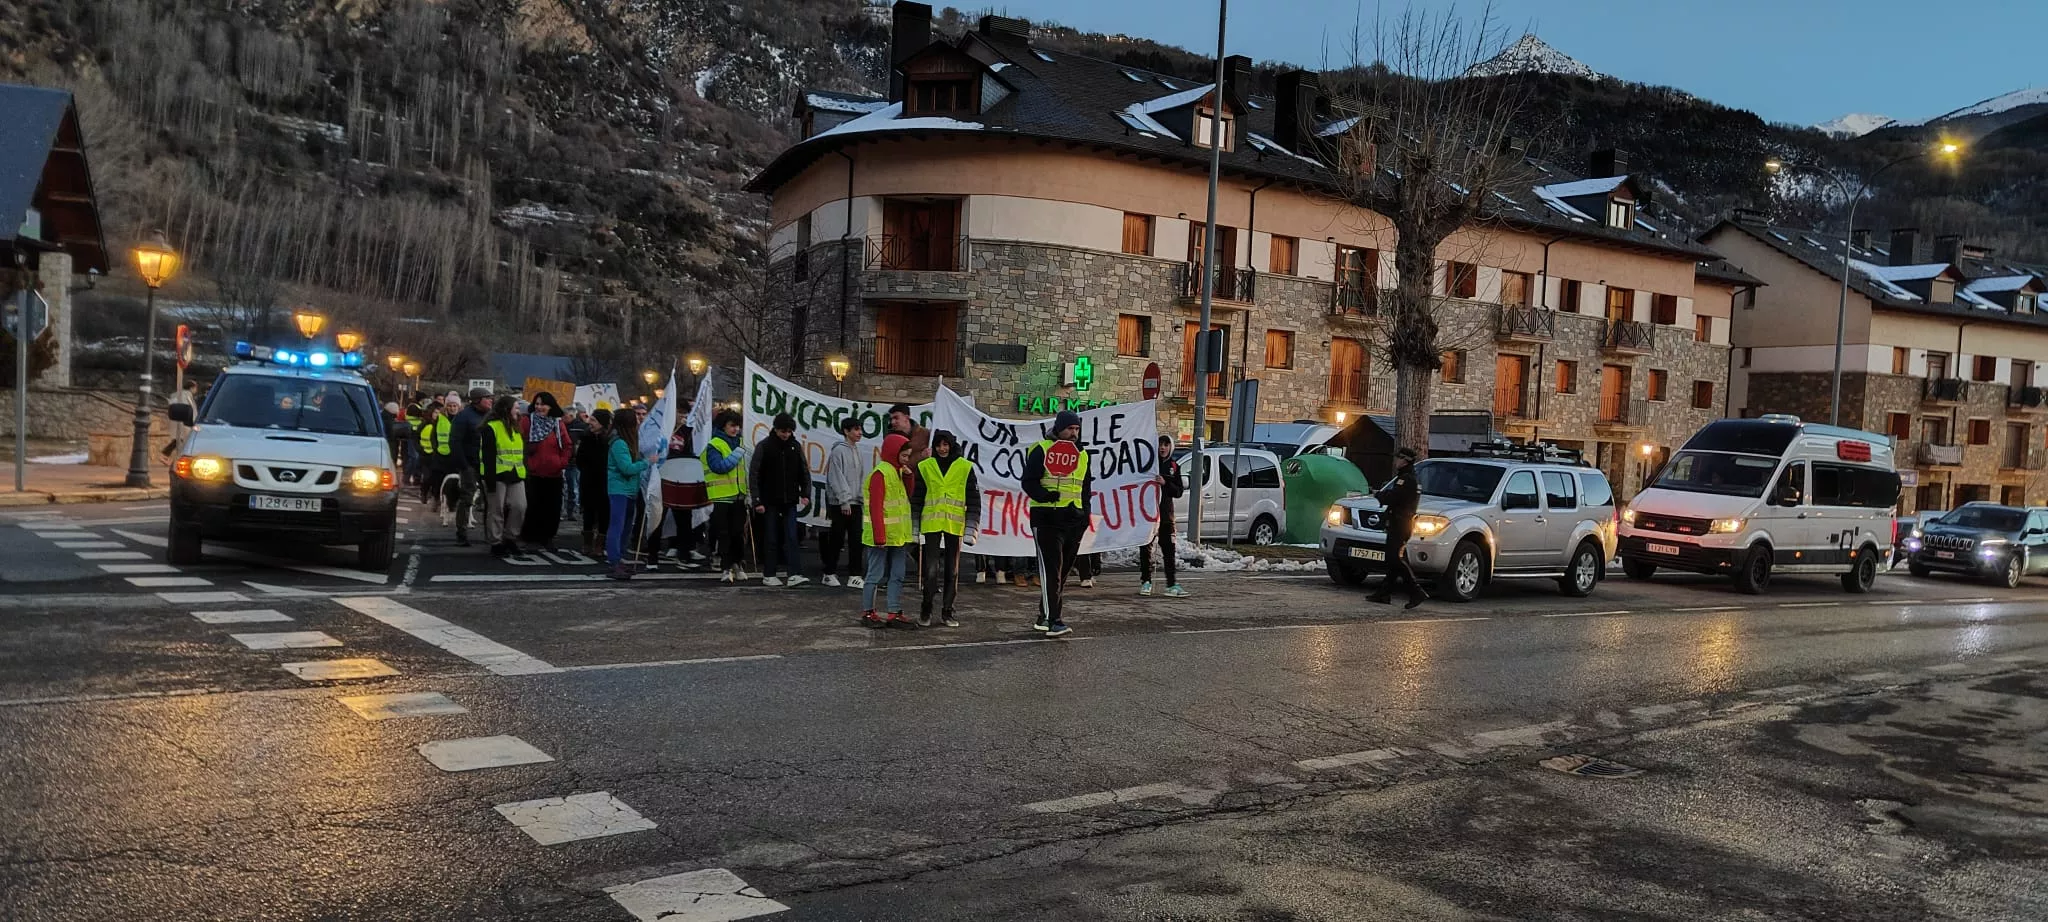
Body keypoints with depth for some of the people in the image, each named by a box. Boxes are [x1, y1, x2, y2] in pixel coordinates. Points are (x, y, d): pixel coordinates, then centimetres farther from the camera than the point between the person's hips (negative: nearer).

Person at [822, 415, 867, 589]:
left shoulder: (856, 450, 14)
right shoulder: (839, 450, -9)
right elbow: (837, 478, -14)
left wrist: (861, 498, 9)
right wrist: (844, 501, -17)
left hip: (855, 502, 7)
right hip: (840, 503, -7)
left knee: (856, 539, 3)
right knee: (837, 539, 1)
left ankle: (855, 576, 5)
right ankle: (829, 573, 13)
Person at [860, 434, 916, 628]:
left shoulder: (898, 472, 13)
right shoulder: (880, 474, -15)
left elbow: (907, 498, 15)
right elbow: (875, 508, -19)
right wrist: (879, 537, -21)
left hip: (898, 536, 9)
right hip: (882, 536, -9)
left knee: (897, 576, 9)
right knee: (877, 575, 1)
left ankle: (895, 614, 14)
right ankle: (867, 613, 12)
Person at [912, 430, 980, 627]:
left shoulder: (965, 467, 2)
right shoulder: (925, 467, 5)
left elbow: (973, 500, 3)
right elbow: (916, 500, 10)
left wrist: (970, 528, -2)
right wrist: (915, 529, 8)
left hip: (955, 525, 0)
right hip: (931, 524, 0)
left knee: (952, 570, 7)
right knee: (931, 569, -6)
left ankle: (947, 611, 18)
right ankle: (926, 610, 9)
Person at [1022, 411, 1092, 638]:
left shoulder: (1082, 455, 17)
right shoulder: (1042, 450, -3)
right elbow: (1029, 482, -8)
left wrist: (1086, 513, 14)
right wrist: (1045, 495, -25)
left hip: (1074, 520, 7)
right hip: (1047, 518, -7)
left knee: (1062, 570, 9)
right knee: (1051, 569, -13)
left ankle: (1045, 617, 18)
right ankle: (1053, 621, -16)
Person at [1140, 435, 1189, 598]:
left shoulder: (1174, 466, 8)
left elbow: (1178, 492, 3)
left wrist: (1165, 483, -12)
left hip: (1166, 513, 2)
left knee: (1169, 549, -1)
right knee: (1146, 548, 3)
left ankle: (1172, 584, 0)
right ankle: (1146, 582, 12)